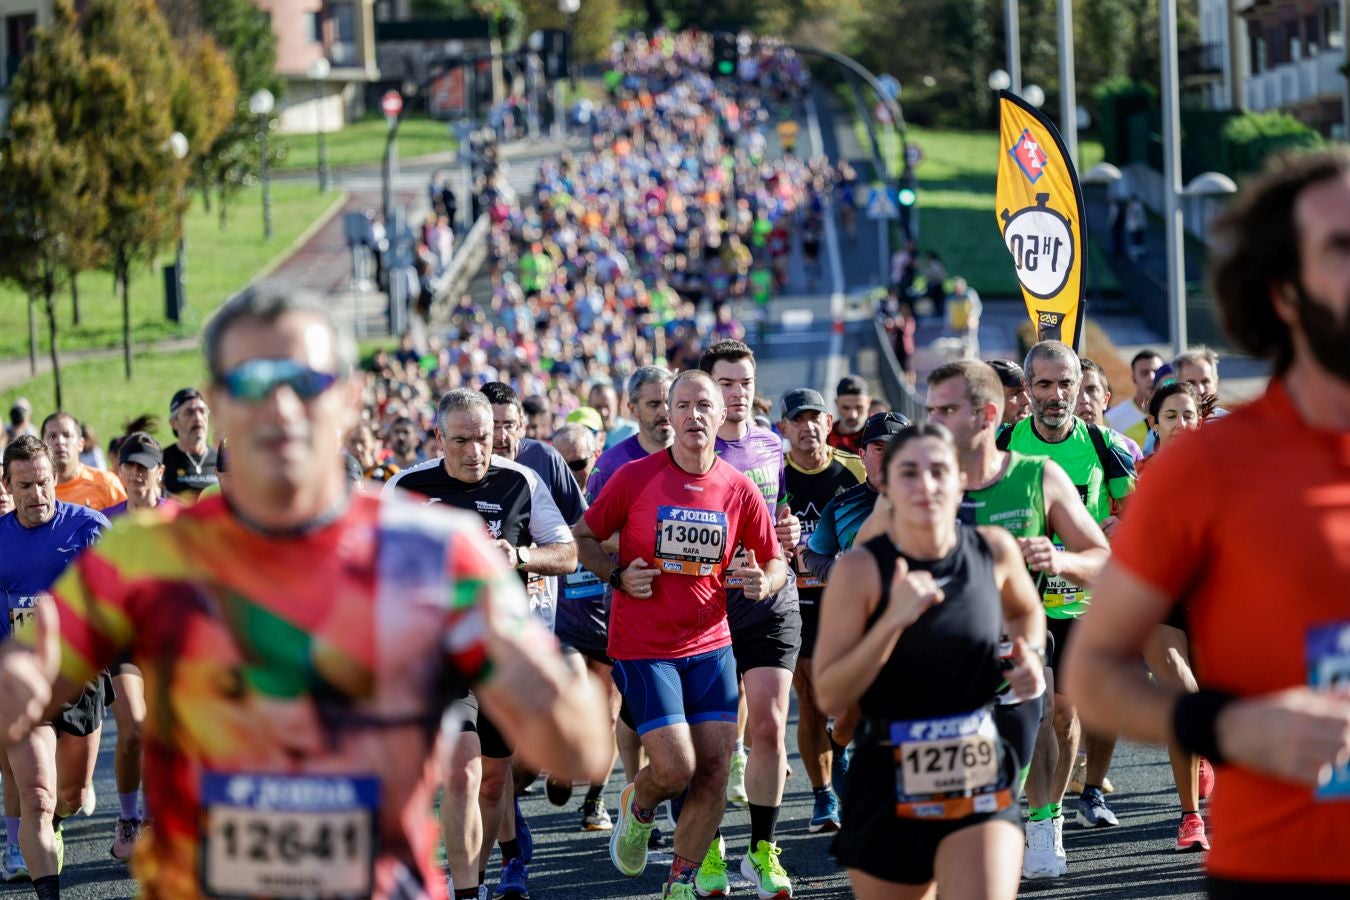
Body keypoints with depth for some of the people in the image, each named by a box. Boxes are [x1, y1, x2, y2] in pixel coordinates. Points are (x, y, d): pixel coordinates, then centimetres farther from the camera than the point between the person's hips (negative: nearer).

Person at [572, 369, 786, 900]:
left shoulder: (740, 491, 1)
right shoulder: (634, 478, -7)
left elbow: (775, 562, 11)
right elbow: (583, 537, 4)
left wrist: (764, 583, -12)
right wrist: (618, 577, -13)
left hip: (711, 645, 4)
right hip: (643, 649, -4)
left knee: (715, 767, -1)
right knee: (675, 768, -11)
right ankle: (638, 807, 25)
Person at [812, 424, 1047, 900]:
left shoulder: (994, 550, -2)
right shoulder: (861, 569, -11)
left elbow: (1025, 611, 23)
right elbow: (830, 696, -15)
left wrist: (1032, 656, 1)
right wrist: (893, 619, -24)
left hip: (981, 777, 1)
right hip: (890, 787, -1)